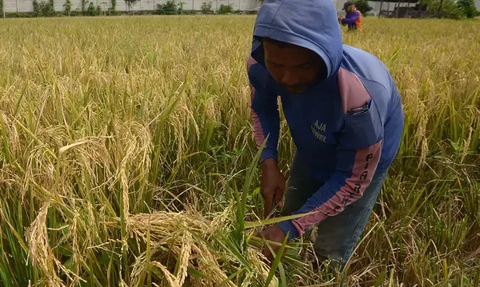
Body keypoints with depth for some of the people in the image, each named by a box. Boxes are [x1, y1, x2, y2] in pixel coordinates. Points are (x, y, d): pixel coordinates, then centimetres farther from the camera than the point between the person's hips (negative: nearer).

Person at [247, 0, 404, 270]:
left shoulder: (359, 95, -46)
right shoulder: (261, 66, -30)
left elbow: (354, 179, -30)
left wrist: (290, 228, -33)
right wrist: (269, 163, -22)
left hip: (360, 162, -4)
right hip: (312, 151, 5)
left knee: (330, 255, 5)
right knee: (289, 217, 24)